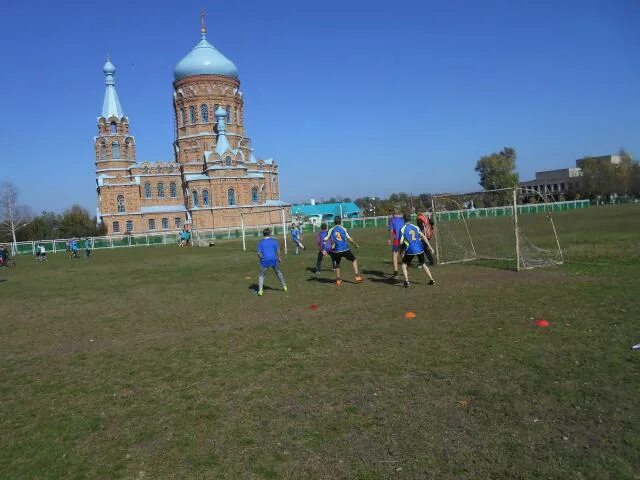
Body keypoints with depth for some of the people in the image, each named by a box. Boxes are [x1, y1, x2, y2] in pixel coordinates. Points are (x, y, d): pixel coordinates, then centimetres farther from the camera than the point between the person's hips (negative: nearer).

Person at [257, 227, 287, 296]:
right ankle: (284, 286, 29)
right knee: (278, 272, 23)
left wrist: (262, 259, 13)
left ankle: (260, 290, -2)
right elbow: (278, 250, -4)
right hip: (274, 260, 1)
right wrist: (279, 258, 9)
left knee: (261, 275, 11)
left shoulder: (260, 242, 5)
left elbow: (259, 253, -3)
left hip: (265, 261, -1)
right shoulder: (274, 240, 5)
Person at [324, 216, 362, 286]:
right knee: (354, 260, 16)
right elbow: (349, 239, 3)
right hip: (345, 250, -2)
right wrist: (356, 245, 16)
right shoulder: (343, 229, 2)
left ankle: (338, 280, 19)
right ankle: (357, 277, 8)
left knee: (337, 264, 23)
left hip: (336, 251, 2)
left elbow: (325, 240, 1)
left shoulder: (331, 230, 4)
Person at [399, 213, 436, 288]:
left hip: (410, 250, -4)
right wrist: (429, 246, 5)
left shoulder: (403, 229, -2)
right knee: (423, 264, 22)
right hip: (420, 249, 4)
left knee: (404, 264, 15)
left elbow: (401, 242, -7)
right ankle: (432, 280, 20)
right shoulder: (415, 227, 10)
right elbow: (423, 237, 3)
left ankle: (407, 281, 3)